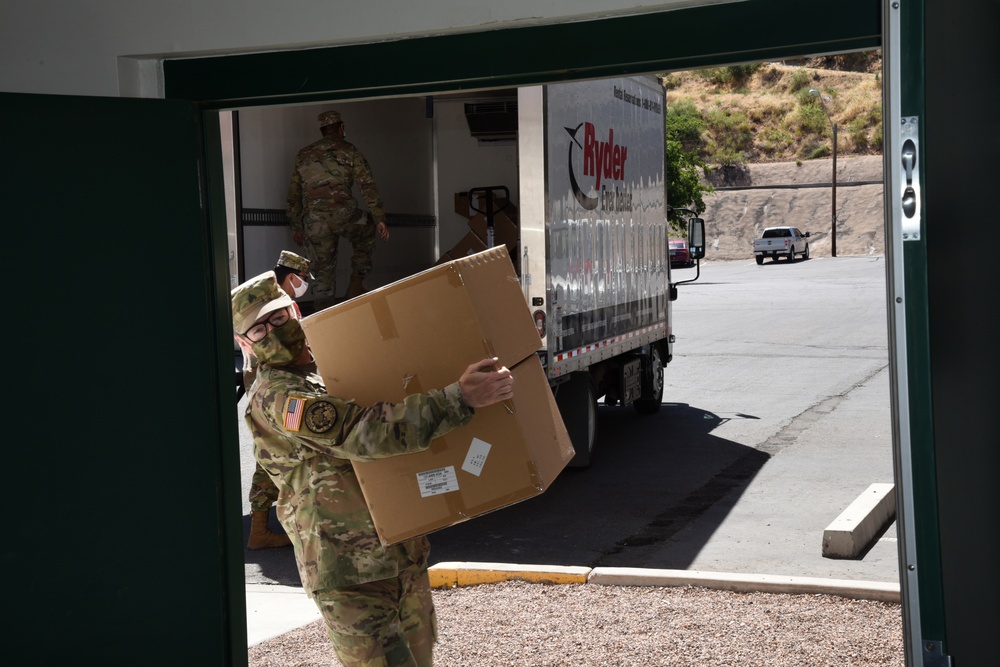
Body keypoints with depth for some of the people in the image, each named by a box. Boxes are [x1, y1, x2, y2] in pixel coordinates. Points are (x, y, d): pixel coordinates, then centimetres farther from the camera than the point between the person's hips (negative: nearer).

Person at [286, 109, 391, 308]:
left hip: (315, 222, 3)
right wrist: (379, 219, -1)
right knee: (366, 232, 28)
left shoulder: (303, 155, 17)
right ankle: (356, 285, 21)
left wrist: (296, 226, 26)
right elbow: (368, 186, -2)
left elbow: (294, 195, 19)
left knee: (323, 270, 12)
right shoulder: (348, 151, 5)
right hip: (344, 215, -3)